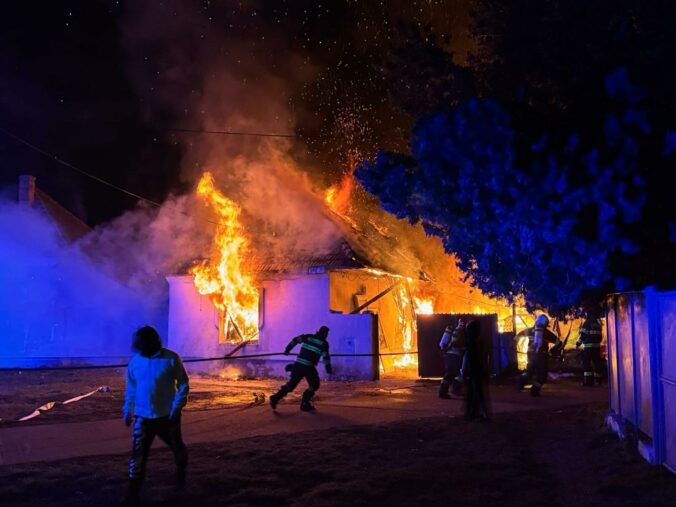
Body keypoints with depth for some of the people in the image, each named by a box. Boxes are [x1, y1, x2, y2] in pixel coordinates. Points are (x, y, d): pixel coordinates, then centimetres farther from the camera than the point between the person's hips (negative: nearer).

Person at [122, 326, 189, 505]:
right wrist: (127, 411, 8)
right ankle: (133, 493, 3)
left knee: (177, 447, 19)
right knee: (138, 456, -5)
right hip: (142, 417, 2)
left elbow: (183, 385, -8)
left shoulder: (171, 359, -13)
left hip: (167, 416, -1)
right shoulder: (135, 361, -3)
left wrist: (176, 408, -15)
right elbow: (131, 388, 9)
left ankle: (181, 472, 49)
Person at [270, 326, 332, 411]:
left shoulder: (308, 337, 12)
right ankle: (304, 404, 5)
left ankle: (275, 398, 7)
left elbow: (295, 340, 13)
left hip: (298, 364, 5)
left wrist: (287, 349, 23)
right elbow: (326, 356, -5)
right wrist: (328, 369, 2)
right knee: (314, 385, 13)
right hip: (308, 367, -5)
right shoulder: (324, 343, 1)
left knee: (292, 383, 14)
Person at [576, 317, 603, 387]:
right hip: (597, 346, 7)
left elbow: (584, 334, -13)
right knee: (596, 363, 13)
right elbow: (599, 335, 16)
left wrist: (578, 343, -5)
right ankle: (598, 381, 18)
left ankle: (588, 381, -8)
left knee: (586, 363, -3)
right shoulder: (597, 322, 13)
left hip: (588, 346, -7)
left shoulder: (587, 322, -9)